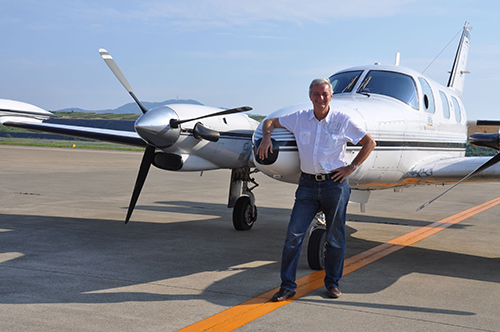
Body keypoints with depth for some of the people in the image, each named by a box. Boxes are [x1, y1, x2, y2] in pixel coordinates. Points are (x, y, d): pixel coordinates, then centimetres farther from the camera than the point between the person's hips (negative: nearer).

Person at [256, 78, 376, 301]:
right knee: (294, 233, -5)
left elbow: (369, 143, 5)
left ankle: (332, 283, 24)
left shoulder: (342, 121, -3)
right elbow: (270, 121, 17)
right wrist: (266, 136, -5)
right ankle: (287, 286, 2)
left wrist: (351, 167, -2)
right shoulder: (299, 118, 4)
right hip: (308, 184, 2)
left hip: (335, 184, -1)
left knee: (335, 237, 7)